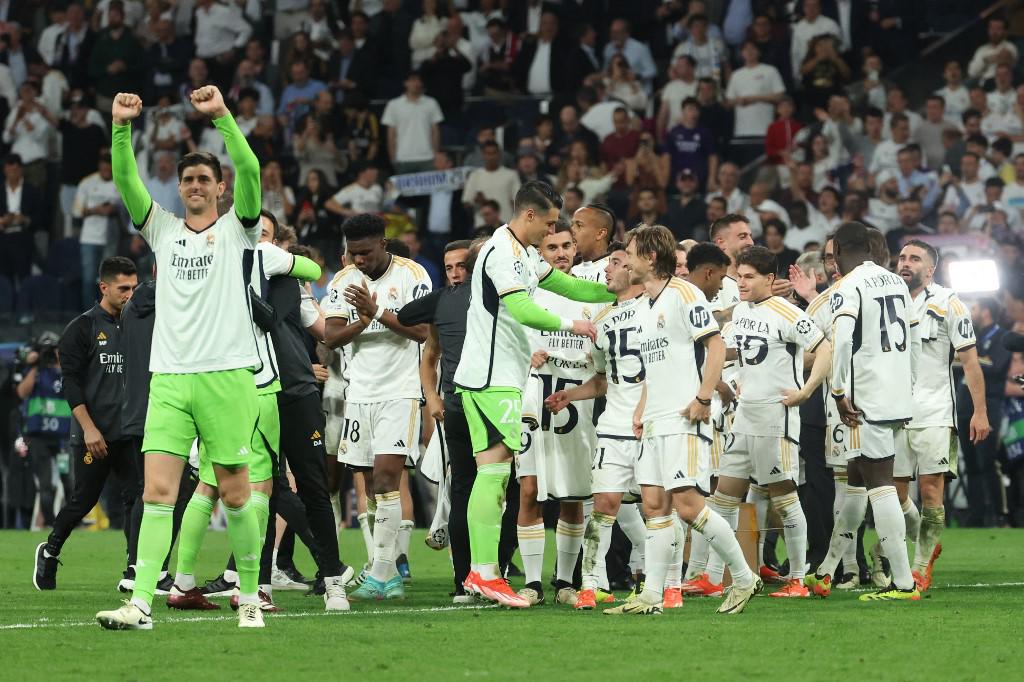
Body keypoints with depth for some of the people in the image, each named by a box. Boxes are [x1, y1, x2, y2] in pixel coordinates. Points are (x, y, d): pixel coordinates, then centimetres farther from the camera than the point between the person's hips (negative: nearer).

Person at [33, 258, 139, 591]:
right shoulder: (82, 328, -3)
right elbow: (71, 382, -7)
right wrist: (88, 428, -15)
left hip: (131, 433, 4)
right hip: (94, 435, -4)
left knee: (137, 496, -6)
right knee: (84, 499, 2)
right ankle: (50, 551, 24)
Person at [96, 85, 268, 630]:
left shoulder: (236, 228, 6)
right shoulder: (163, 230, 14)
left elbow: (249, 171, -10)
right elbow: (126, 181, 3)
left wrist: (222, 115, -20)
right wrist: (122, 128, -11)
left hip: (226, 376, -2)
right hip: (168, 379, 2)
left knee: (234, 493, 1)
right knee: (157, 491, -7)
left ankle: (250, 594, 16)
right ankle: (141, 604, -13)